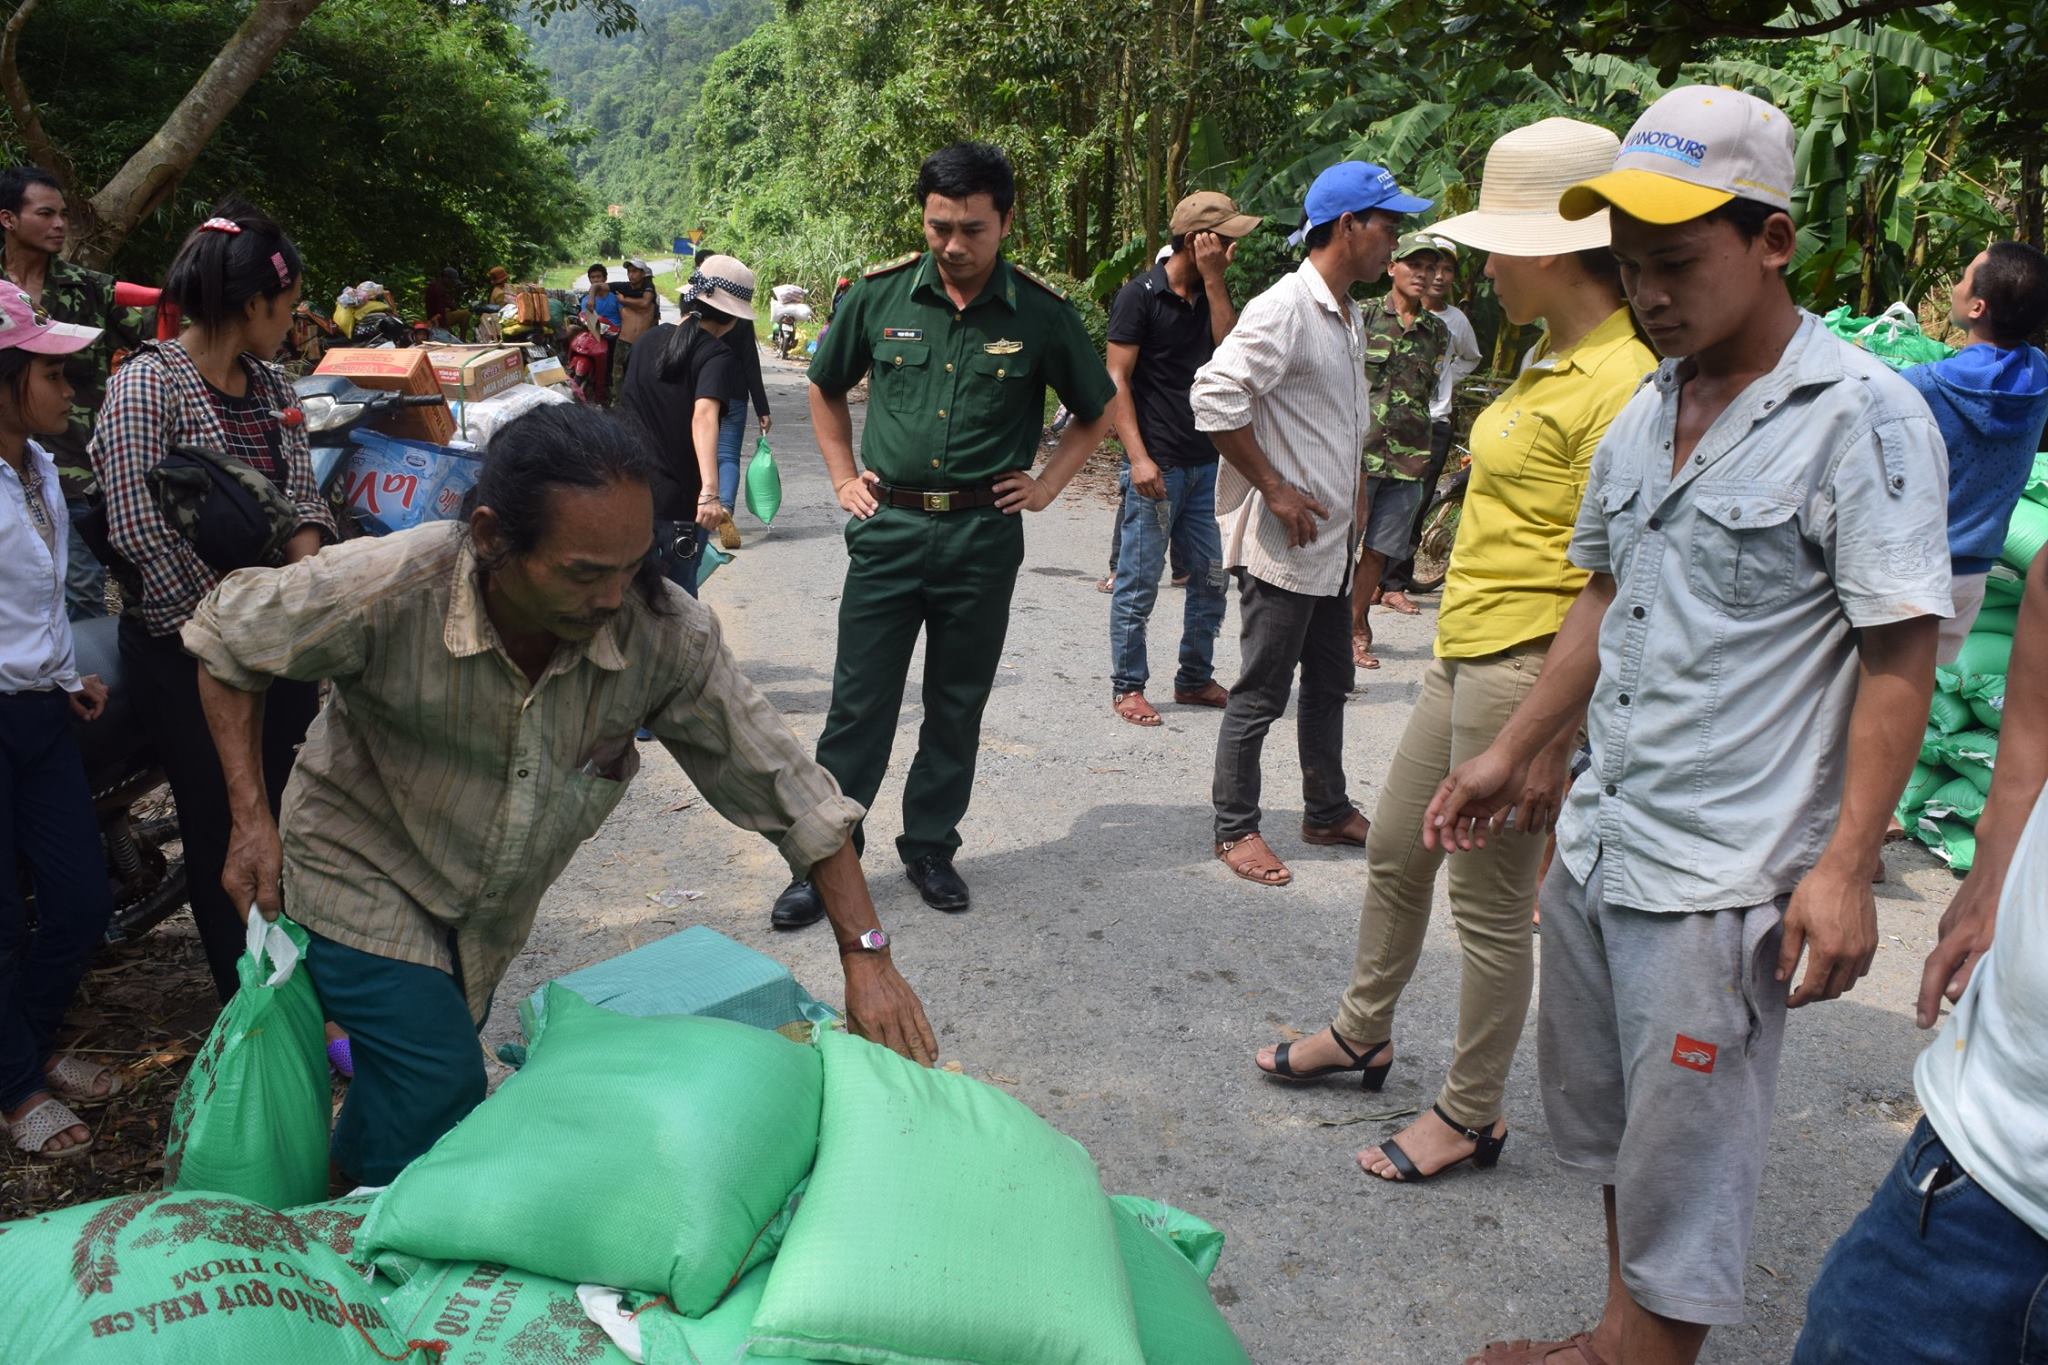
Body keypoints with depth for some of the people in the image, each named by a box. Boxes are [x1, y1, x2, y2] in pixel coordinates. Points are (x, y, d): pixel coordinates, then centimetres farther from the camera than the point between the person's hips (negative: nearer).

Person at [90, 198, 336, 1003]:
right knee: (223, 828, 5)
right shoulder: (148, 384, -13)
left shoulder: (269, 385, 9)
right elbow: (137, 528, -19)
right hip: (188, 647, -6)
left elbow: (304, 494, 12)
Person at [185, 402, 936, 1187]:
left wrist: (865, 954, -24)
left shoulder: (666, 634, -28)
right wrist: (253, 819, -18)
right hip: (365, 879, -3)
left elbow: (786, 788, -20)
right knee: (441, 1094, -13)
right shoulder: (382, 592, -32)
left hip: (492, 914, 4)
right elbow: (226, 637, -12)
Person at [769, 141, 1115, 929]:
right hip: (889, 526, 0)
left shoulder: (1041, 314, -4)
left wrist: (1046, 485, 2)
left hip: (983, 534, 0)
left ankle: (930, 847, 27)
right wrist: (844, 479, 8)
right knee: (859, 702, 3)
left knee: (957, 705, 11)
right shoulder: (880, 294, -1)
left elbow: (1099, 410, 11)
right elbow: (826, 388, 16)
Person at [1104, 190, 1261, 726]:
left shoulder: (1211, 295, 13)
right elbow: (1116, 381, -10)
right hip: (1157, 465, -7)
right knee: (1140, 583, -1)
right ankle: (1127, 687, 11)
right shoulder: (1140, 295, -6)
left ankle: (1195, 679, 24)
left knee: (1212, 577, 11)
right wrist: (1139, 456, -17)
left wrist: (1214, 281, -7)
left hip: (1206, 463, 7)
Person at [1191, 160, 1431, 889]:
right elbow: (1214, 397, -26)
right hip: (1281, 544, -9)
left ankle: (1327, 810, 34)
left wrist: (1353, 505, 18)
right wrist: (1275, 489, -21)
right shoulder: (1284, 309, -18)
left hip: (1332, 540, 10)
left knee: (1328, 685, 19)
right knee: (1261, 693, 1)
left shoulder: (1348, 314, 13)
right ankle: (1235, 828, 14)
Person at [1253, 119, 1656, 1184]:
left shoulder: (1619, 381, -20)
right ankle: (1361, 1034, 42)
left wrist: (1551, 742, -22)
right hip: (1466, 655, 10)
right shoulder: (1553, 359, 11)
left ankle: (1471, 1113, 24)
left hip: (1529, 668, -10)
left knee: (1489, 903, 5)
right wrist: (1459, 648, 20)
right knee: (1394, 852, 21)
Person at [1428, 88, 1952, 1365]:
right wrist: (1514, 755, 16)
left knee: (1683, 1163, 4)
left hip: (1722, 876, -7)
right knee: (1607, 1124, 20)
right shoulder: (1645, 412, 10)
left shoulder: (1864, 417, -11)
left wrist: (1846, 866, -18)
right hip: (1597, 842, 7)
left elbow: (1899, 659, -13)